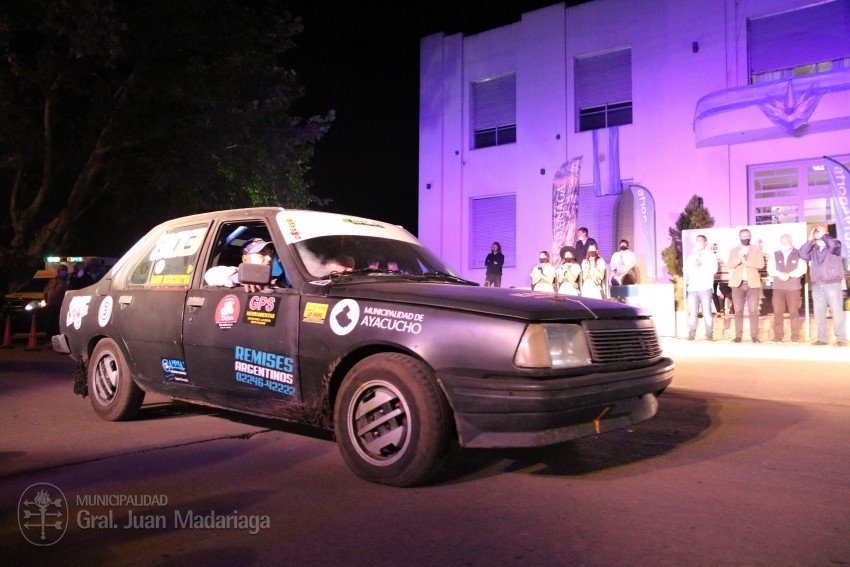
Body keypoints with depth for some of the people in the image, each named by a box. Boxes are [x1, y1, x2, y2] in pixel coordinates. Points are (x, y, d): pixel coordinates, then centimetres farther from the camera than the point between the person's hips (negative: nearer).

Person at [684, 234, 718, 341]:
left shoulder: (710, 255, 9)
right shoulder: (691, 256, 21)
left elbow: (713, 269, -4)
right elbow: (685, 270, 13)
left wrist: (701, 266, -4)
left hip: (705, 288, -3)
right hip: (692, 288, 3)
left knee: (706, 312, -8)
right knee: (692, 313, -3)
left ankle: (709, 334, -3)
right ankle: (691, 334, -1)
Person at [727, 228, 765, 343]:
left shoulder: (757, 249, 9)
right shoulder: (734, 250, 13)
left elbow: (761, 264, -5)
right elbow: (729, 265, -1)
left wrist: (745, 262, -12)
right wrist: (738, 259, -18)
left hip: (752, 284, -1)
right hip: (737, 284, 1)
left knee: (753, 311, -5)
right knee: (738, 311, 0)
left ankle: (754, 335, -2)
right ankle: (738, 336, 2)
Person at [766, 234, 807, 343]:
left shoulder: (798, 254, 7)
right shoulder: (774, 255, 13)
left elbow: (802, 269, -5)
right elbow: (770, 269, 3)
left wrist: (789, 274, -16)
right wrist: (780, 274, -15)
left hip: (793, 287, -2)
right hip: (778, 287, 2)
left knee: (794, 312, -2)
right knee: (777, 312, -3)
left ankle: (795, 336, 2)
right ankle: (778, 336, 0)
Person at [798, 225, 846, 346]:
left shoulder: (834, 245, 3)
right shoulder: (813, 249, 14)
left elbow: (834, 246, -21)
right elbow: (802, 255, -2)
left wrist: (824, 235, -7)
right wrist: (810, 240, -3)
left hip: (832, 284, -5)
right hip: (817, 286, 5)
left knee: (836, 311, -5)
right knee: (819, 313, 5)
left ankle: (841, 339, -2)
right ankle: (822, 338, 11)